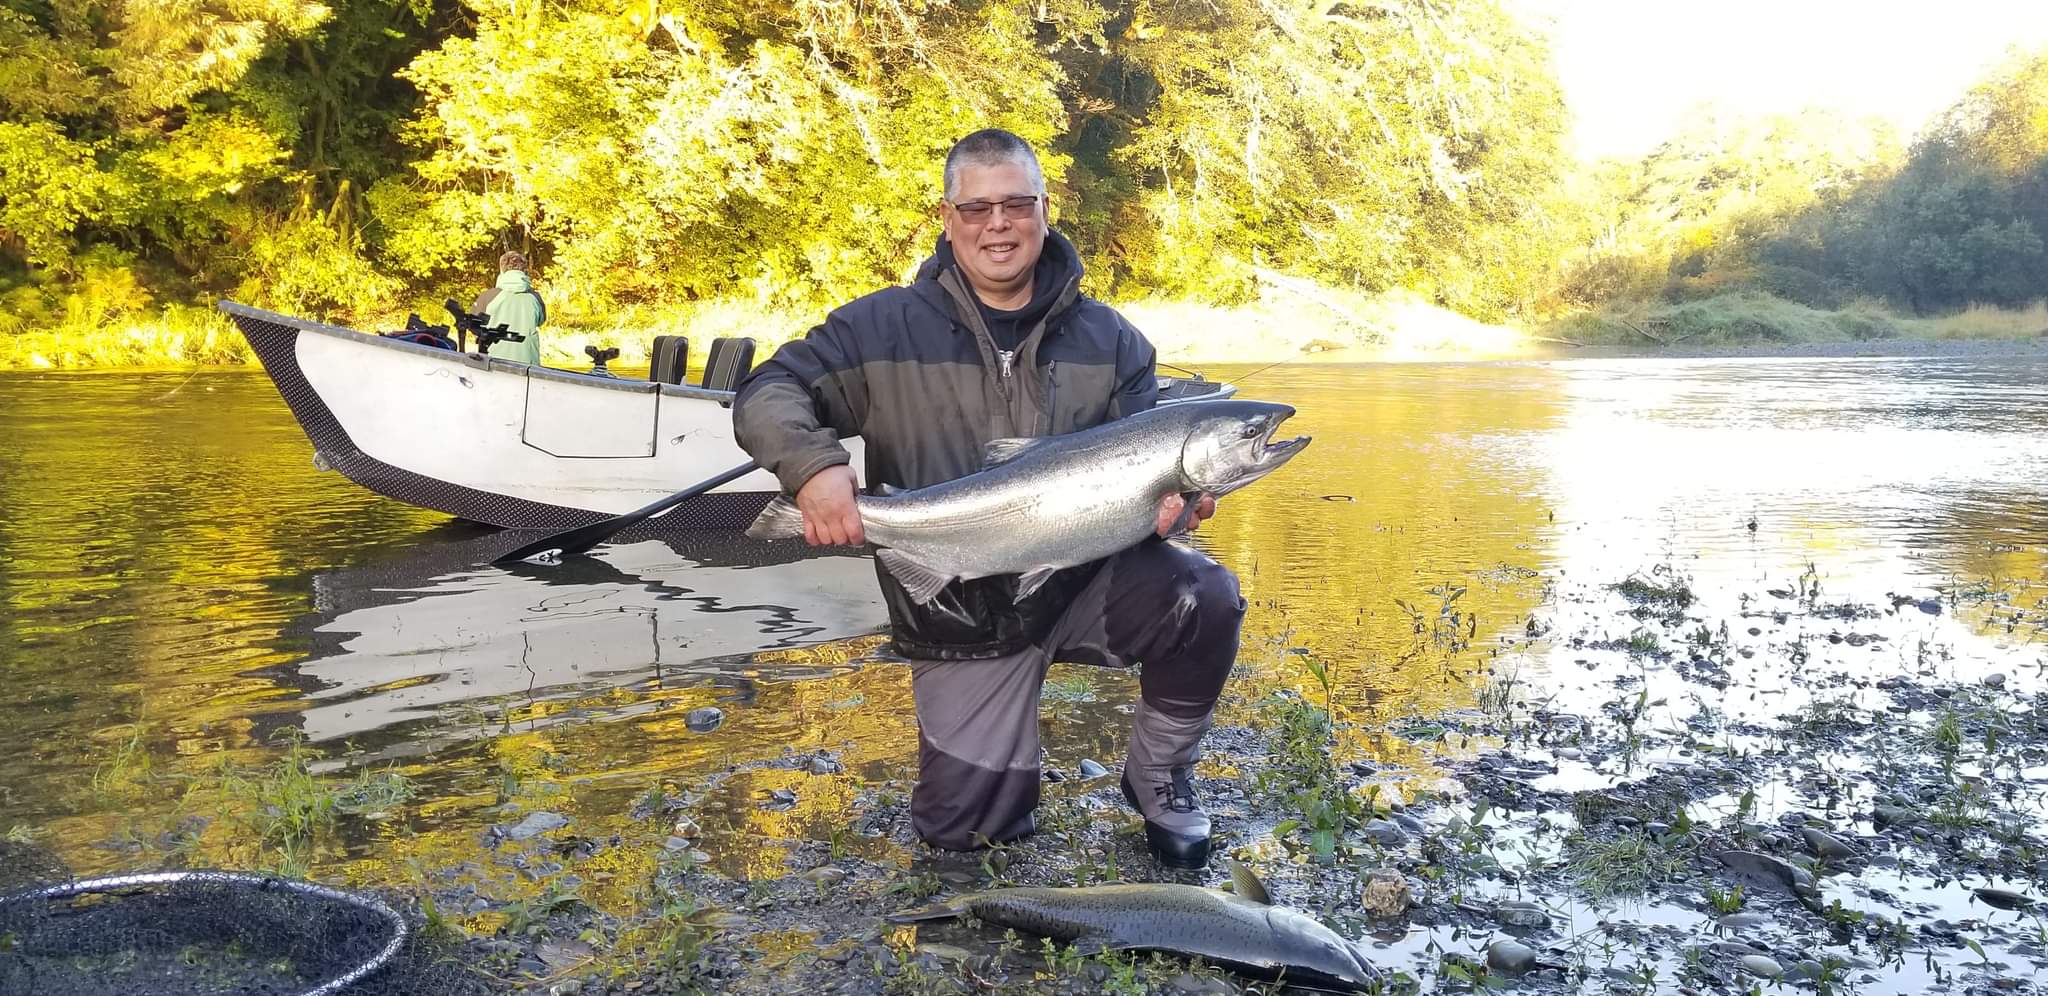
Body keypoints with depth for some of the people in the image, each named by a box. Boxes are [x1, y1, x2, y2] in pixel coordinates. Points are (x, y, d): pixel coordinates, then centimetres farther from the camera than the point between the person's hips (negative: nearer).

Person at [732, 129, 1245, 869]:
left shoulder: (1109, 340, 0)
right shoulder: (885, 328, -6)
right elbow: (767, 394, -7)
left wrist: (1171, 497, -24)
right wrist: (812, 467, -29)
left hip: (1086, 578, 1)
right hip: (960, 619, -1)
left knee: (1204, 598, -28)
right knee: (965, 830, -3)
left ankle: (1158, 779, -1)